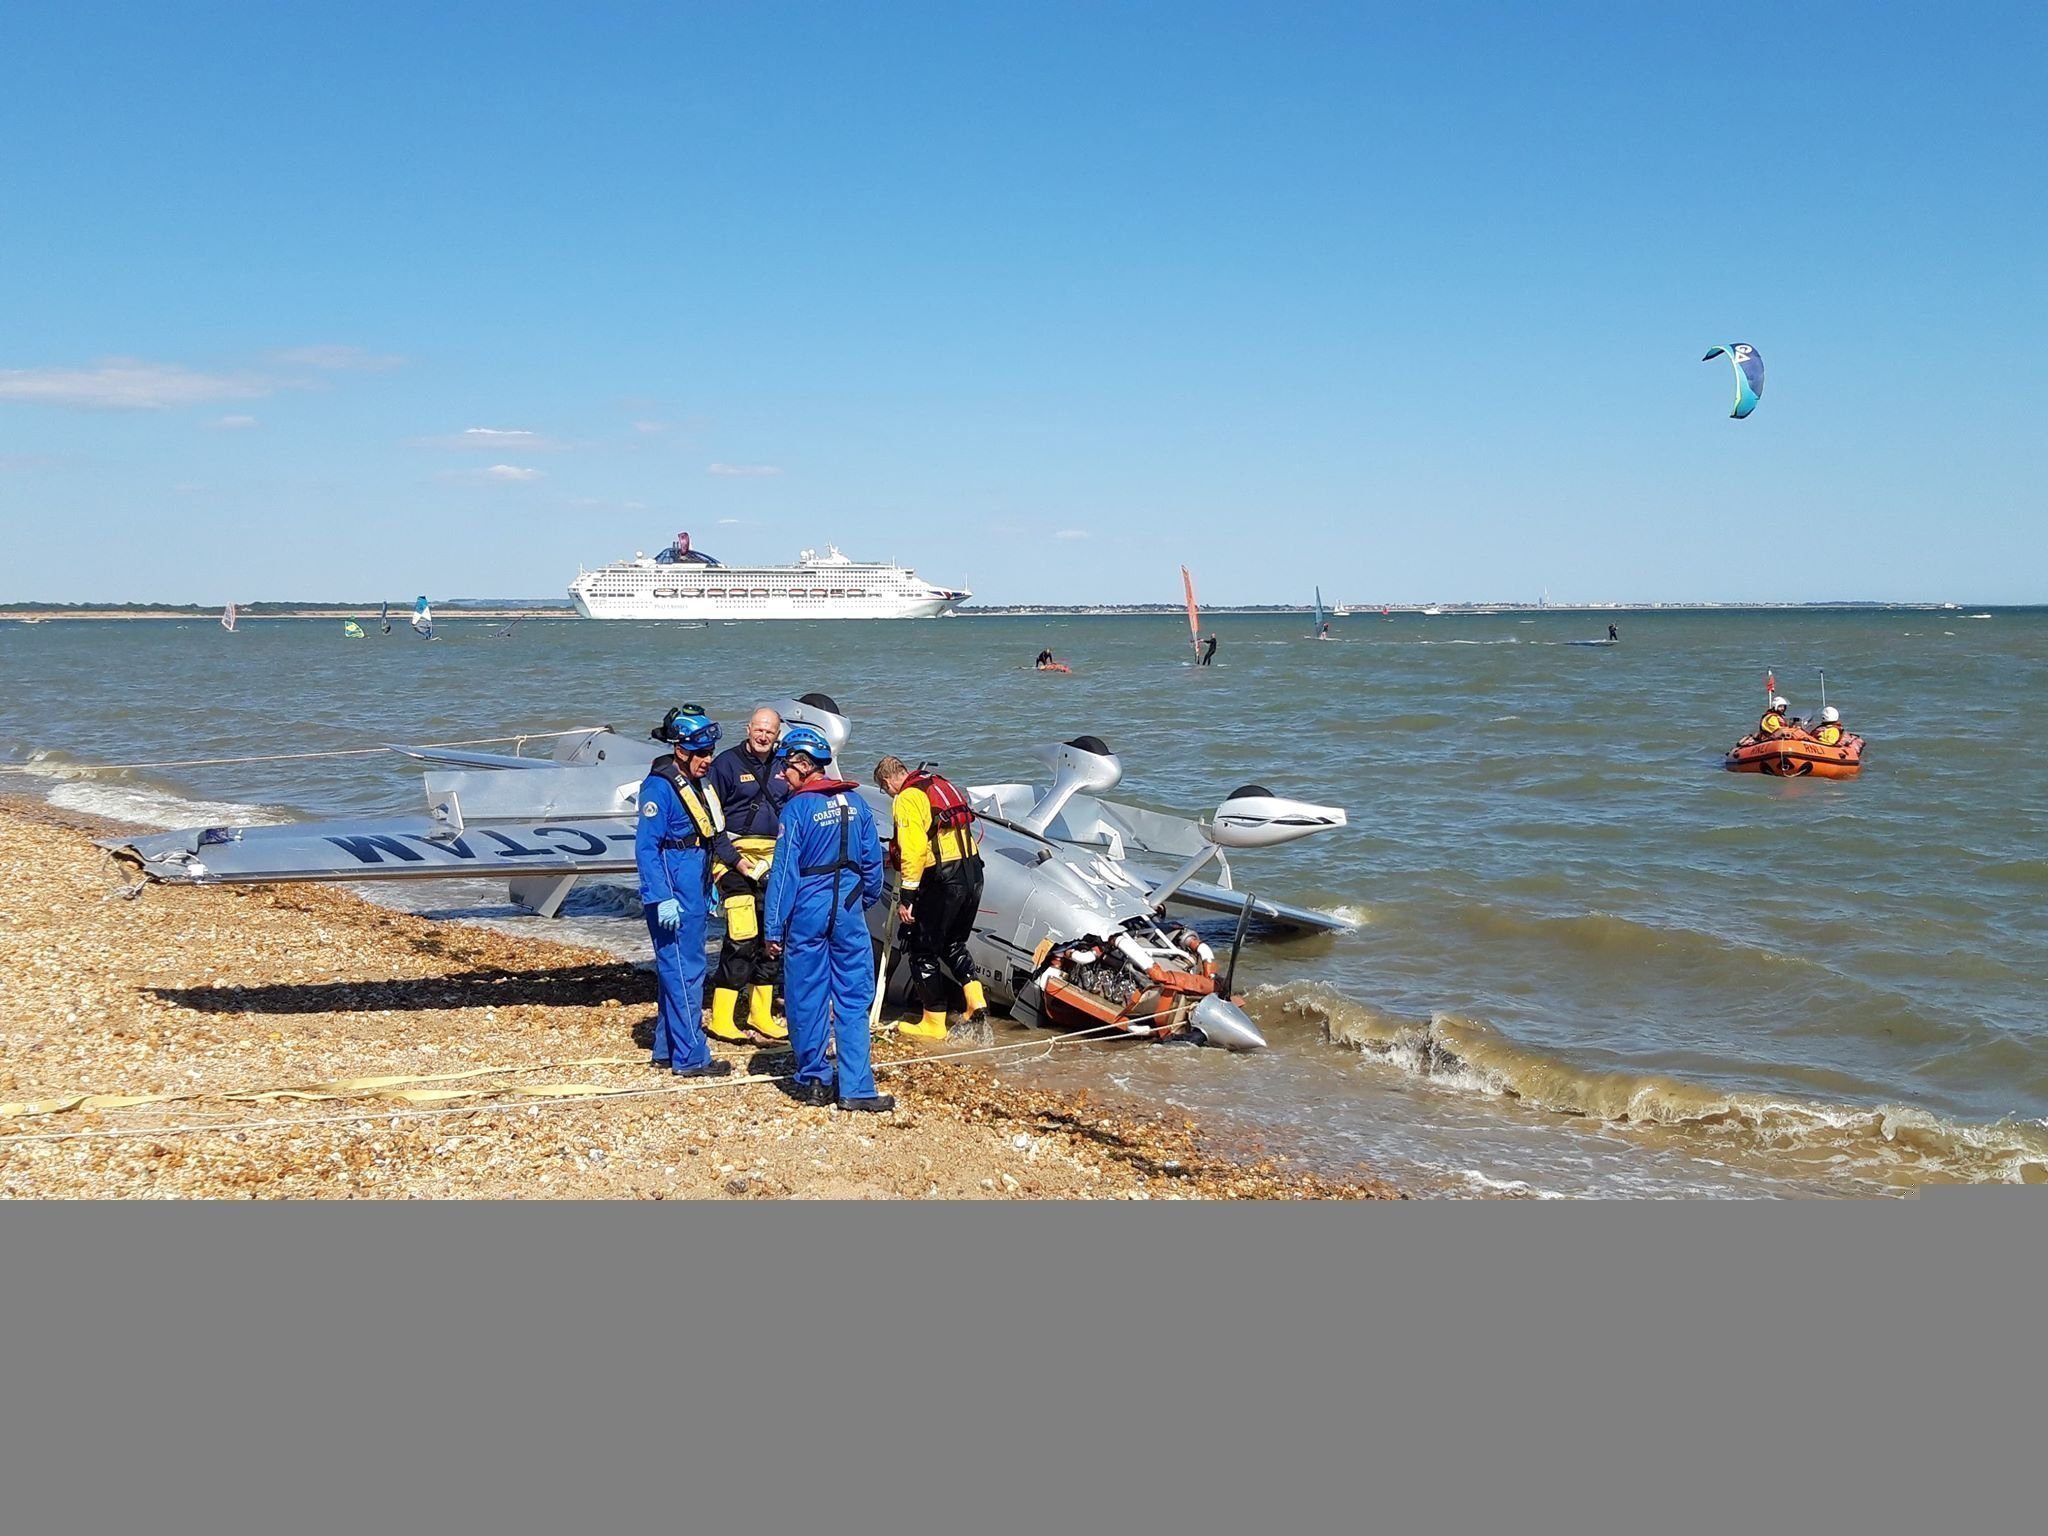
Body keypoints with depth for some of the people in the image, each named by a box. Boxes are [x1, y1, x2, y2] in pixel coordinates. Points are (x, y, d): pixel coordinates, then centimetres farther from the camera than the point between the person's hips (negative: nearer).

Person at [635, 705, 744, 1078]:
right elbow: (646, 846, -18)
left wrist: (709, 888, 23)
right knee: (684, 972, -7)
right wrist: (661, 899, -23)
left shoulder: (698, 784, 13)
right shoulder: (660, 786, -14)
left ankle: (667, 1049, 22)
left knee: (676, 971, 14)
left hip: (693, 894, 9)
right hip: (674, 896, -9)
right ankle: (690, 1057, -4)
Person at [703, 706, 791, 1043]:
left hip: (774, 862, 6)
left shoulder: (782, 768, 13)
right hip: (737, 859, -6)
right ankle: (721, 1018, -7)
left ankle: (761, 1014, 19)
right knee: (741, 937, -13)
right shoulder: (726, 763, -4)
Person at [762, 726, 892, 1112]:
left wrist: (774, 929, -6)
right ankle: (856, 1088, 1)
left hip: (807, 912, -4)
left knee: (807, 999, 9)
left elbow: (785, 871, -10)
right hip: (848, 913, 4)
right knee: (853, 1001, 4)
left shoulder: (797, 808, -10)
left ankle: (814, 1081, 18)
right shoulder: (854, 801, 3)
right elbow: (873, 860, 8)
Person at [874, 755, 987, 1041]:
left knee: (923, 950, 5)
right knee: (954, 943, 24)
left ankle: (934, 1023, 10)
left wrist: (907, 897, -17)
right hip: (973, 872, 9)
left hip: (942, 878, -8)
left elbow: (914, 850, -19)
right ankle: (975, 999, 7)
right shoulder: (940, 785, 16)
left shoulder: (907, 798, -10)